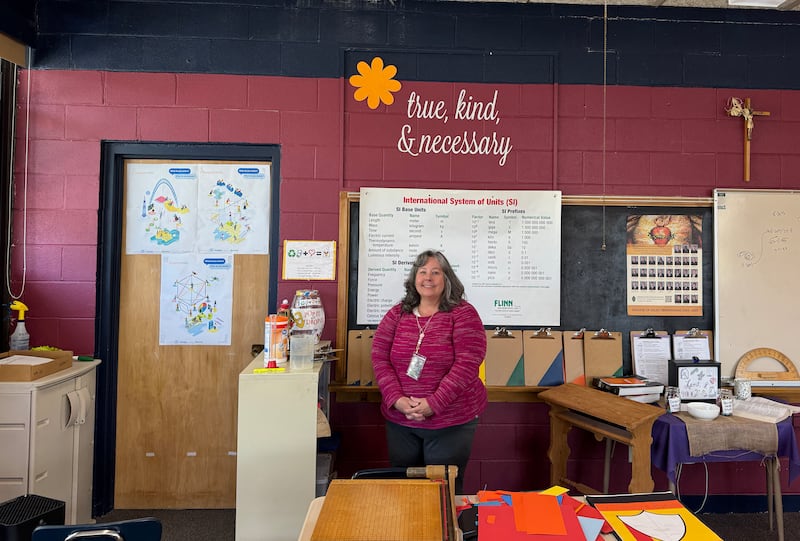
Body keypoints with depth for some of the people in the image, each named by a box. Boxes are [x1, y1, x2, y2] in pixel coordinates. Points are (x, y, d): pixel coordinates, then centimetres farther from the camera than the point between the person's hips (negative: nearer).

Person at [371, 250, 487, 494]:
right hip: (399, 421, 4)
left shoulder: (463, 314, -7)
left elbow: (467, 364, -15)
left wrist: (432, 404, -20)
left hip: (451, 422, -3)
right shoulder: (397, 314, 4)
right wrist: (397, 399, -14)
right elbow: (379, 357, -1)